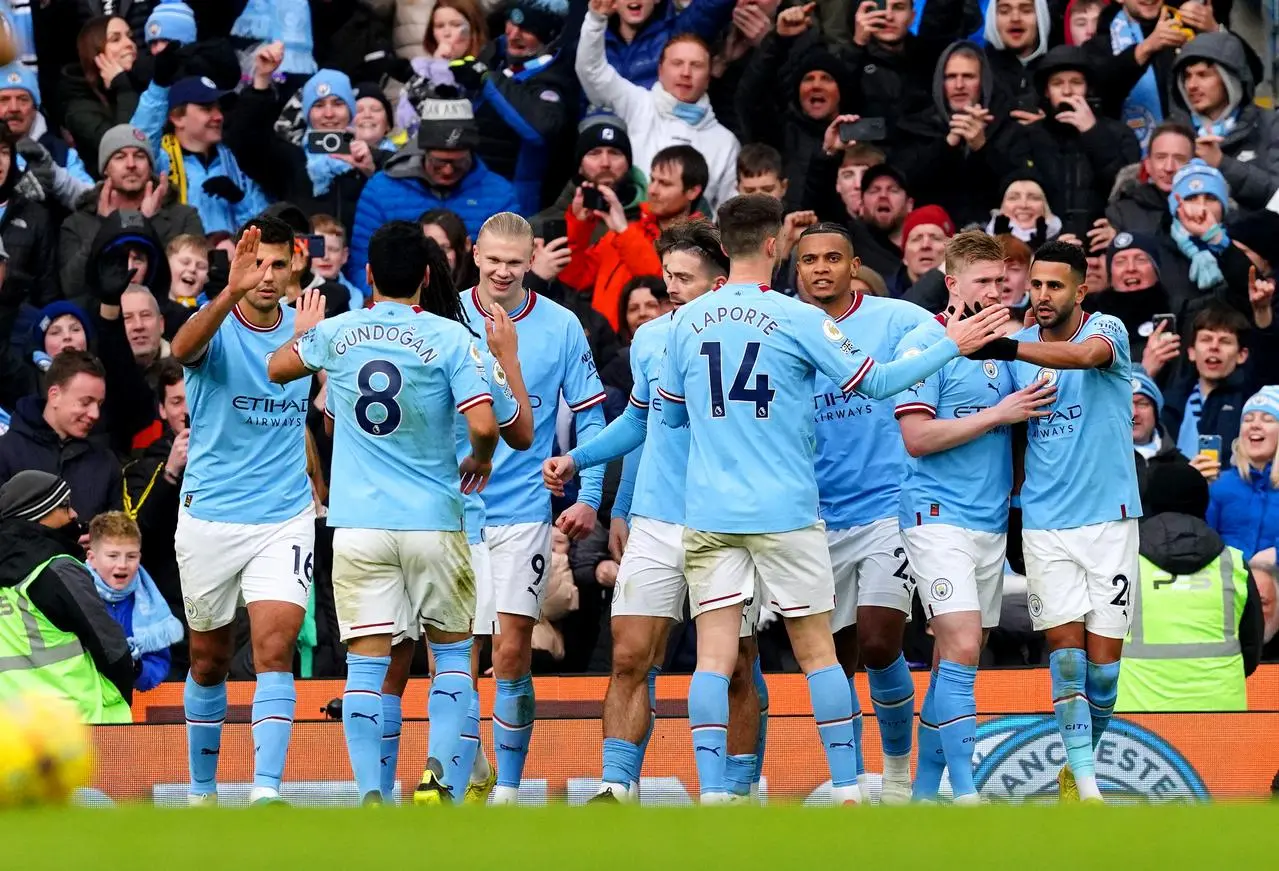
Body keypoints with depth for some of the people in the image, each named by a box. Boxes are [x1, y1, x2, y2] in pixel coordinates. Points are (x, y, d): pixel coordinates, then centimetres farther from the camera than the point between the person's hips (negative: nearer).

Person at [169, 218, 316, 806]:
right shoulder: (217, 328, -9)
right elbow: (184, 349, -36)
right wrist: (231, 292, -52)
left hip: (285, 520, 1)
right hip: (209, 517, -1)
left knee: (274, 652, -16)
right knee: (208, 661, 11)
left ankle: (267, 790, -22)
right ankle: (202, 791, 28)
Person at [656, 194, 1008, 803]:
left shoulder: (687, 321, 4)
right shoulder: (796, 319, -6)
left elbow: (672, 413, 16)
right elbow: (873, 381, -2)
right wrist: (951, 345, 7)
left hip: (709, 515, 3)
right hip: (783, 512, -2)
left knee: (713, 657, 0)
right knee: (817, 652, 7)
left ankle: (712, 793, -8)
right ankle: (846, 788, 9)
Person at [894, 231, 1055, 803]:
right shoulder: (924, 344, -8)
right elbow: (917, 437, -16)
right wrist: (998, 414, -15)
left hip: (992, 522, 7)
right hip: (939, 516, -7)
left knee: (956, 660, 8)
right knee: (961, 650, -16)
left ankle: (924, 789, 15)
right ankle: (965, 794, -19)